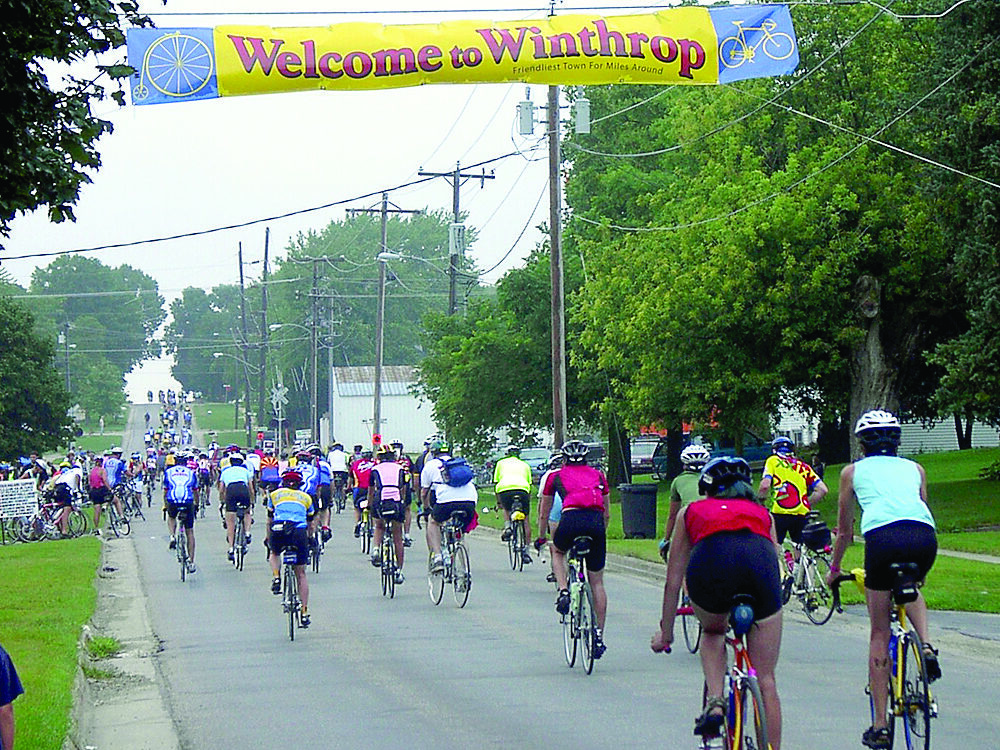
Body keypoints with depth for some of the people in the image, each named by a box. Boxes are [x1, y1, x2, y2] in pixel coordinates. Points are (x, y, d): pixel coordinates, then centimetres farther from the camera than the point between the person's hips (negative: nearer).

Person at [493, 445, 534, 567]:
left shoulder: (501, 463, 26)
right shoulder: (525, 465, 29)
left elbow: (496, 482, 25)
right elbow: (529, 484, 29)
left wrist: (498, 502, 34)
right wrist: (528, 503, 40)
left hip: (504, 489, 0)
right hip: (522, 489, 0)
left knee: (506, 509, 33)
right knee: (526, 520, 12)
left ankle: (507, 526, 5)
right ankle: (526, 551, 7)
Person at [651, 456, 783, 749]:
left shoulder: (691, 512, 35)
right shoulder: (762, 513, 38)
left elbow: (673, 582, 37)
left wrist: (665, 631, 48)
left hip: (710, 563, -1)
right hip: (760, 560, 1)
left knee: (712, 632, 32)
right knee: (766, 680, 11)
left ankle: (714, 702, 11)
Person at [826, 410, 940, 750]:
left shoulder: (853, 471, 27)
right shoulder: (914, 468, 32)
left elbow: (844, 531, 32)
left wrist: (833, 570, 47)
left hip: (883, 535, -2)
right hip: (925, 535, 2)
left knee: (879, 634, 10)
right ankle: (926, 645, 8)